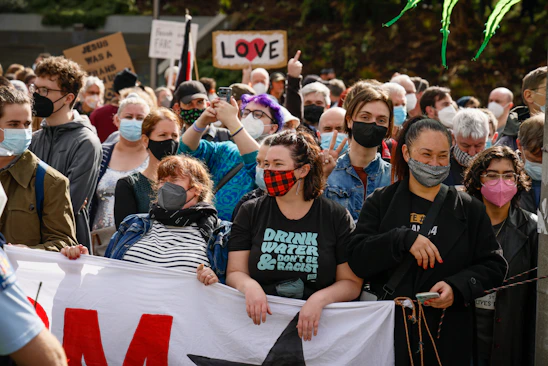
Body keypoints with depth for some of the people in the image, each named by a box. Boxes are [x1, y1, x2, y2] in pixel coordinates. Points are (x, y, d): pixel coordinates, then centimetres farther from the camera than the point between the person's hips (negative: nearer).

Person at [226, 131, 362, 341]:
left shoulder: (337, 218, 6)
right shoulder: (250, 213, 11)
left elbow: (351, 283, 4)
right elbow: (234, 272, 7)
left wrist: (320, 299, -16)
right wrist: (249, 286, -17)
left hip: (315, 323, -1)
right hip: (259, 319, 2)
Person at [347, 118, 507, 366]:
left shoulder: (470, 209, 7)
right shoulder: (380, 203, 6)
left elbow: (493, 266, 5)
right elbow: (357, 260, -5)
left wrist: (458, 287, -13)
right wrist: (404, 239, -18)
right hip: (390, 329, 0)